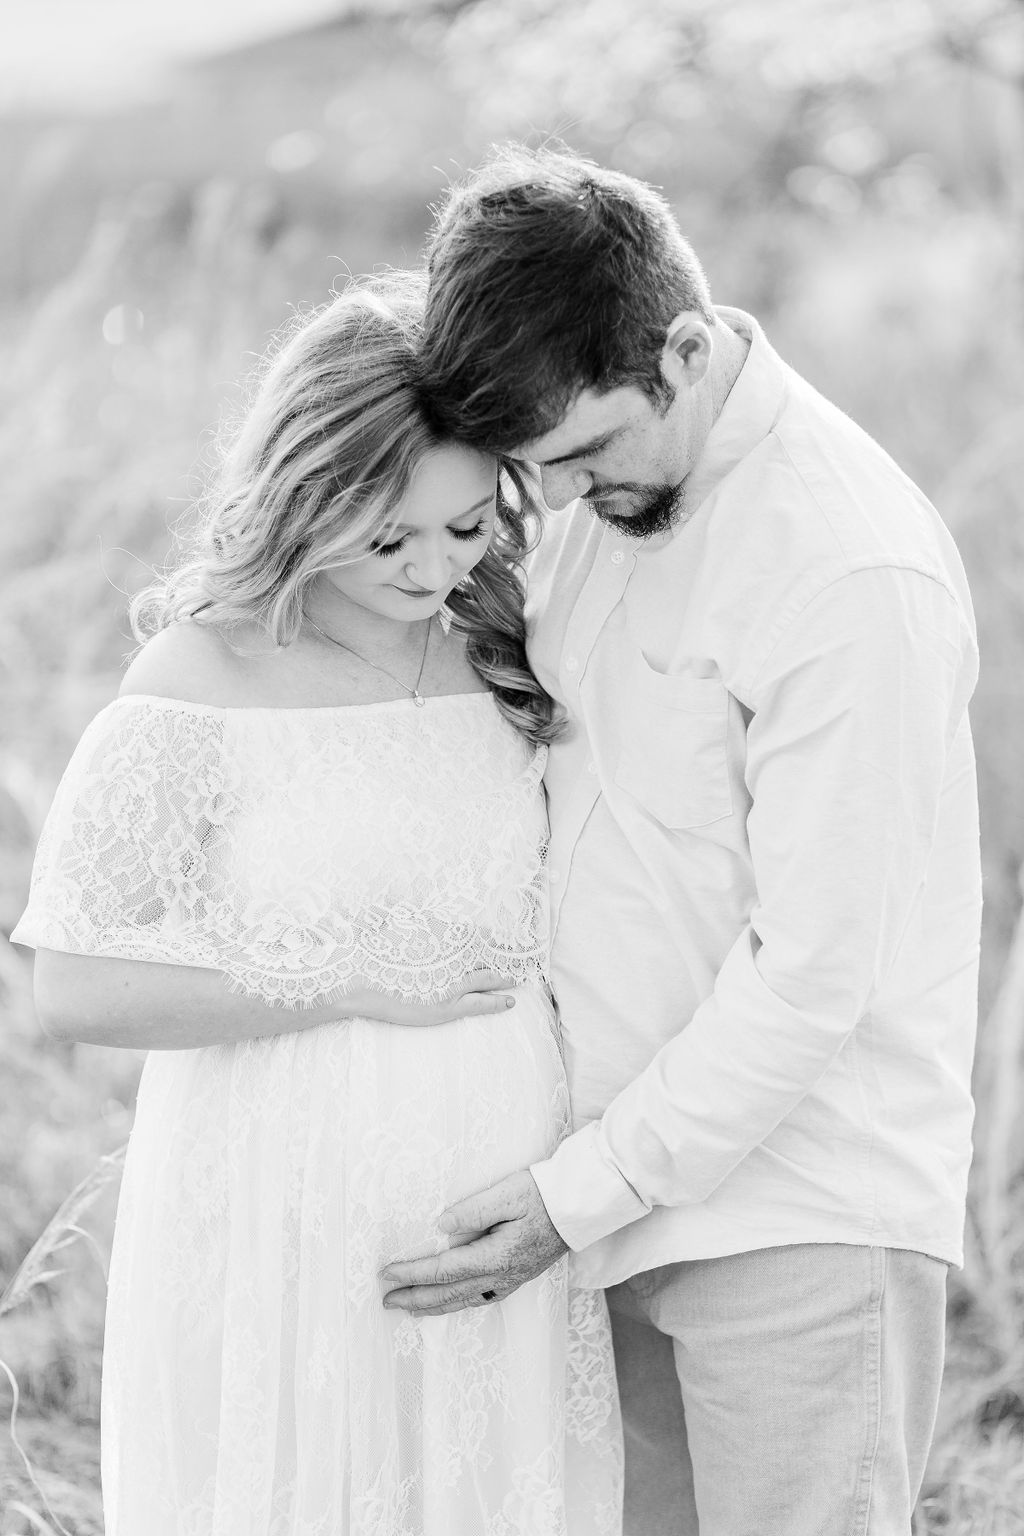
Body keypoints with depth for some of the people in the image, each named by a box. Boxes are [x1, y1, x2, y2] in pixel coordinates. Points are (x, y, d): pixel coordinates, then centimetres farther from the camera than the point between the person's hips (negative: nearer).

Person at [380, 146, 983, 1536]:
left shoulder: (855, 574, -20)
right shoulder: (611, 494, 5)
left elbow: (814, 973, -19)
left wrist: (584, 1192, -16)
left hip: (804, 1211, -7)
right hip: (640, 1184, 7)